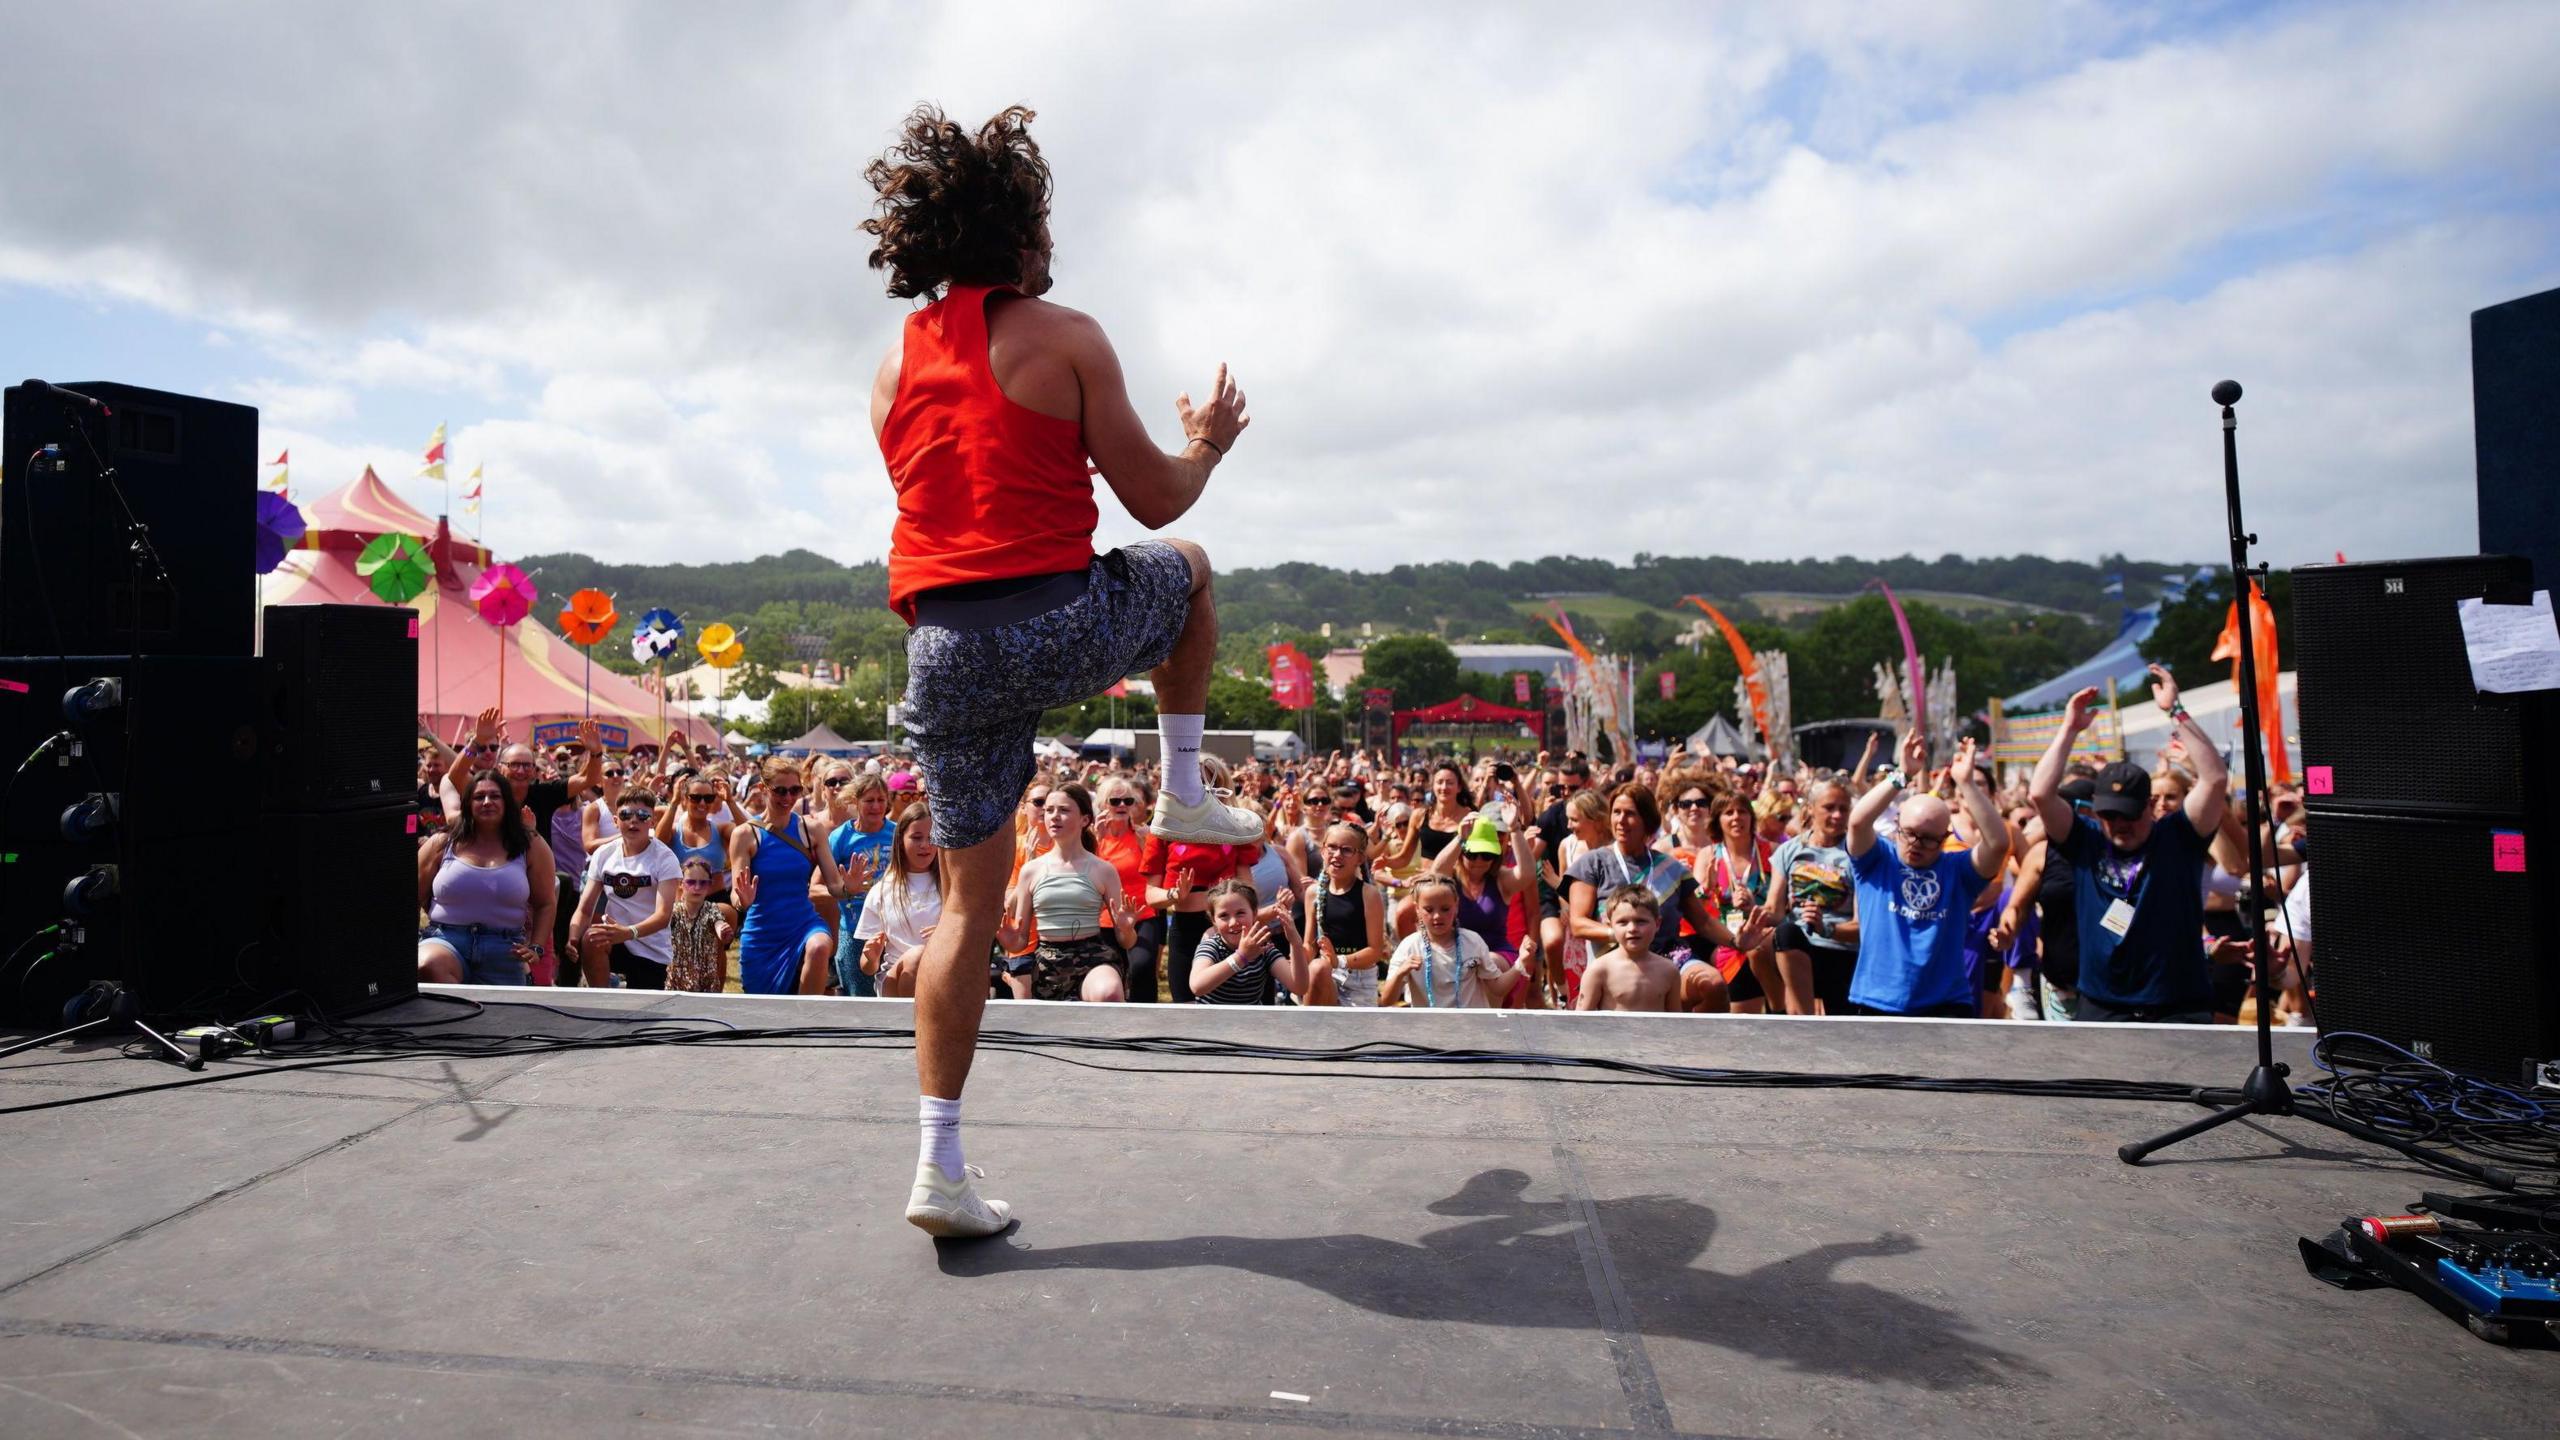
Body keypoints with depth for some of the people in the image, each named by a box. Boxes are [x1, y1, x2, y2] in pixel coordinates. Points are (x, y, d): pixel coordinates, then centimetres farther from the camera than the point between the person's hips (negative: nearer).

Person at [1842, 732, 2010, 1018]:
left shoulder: (1957, 868, 3)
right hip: (1877, 1003, 0)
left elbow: (1998, 842, -14)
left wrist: (1967, 783, -19)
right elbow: (1858, 821, -18)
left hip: (1945, 1004, 0)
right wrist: (1902, 775, -22)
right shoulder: (1876, 861, 1)